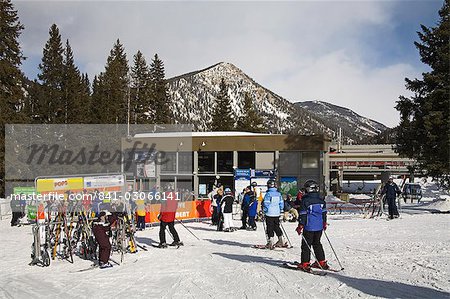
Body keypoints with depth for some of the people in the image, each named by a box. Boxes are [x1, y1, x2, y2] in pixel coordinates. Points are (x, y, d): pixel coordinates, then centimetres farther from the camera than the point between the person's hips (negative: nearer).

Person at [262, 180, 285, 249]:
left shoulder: (268, 194, -13)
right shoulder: (278, 193, 5)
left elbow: (266, 204, -13)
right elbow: (281, 203, 10)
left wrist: (264, 211, 0)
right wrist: (280, 211, 20)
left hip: (269, 214, -5)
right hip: (277, 214, 5)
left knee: (270, 228, 1)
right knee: (277, 227, 16)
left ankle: (270, 242, 1)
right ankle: (280, 240, 18)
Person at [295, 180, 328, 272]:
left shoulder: (305, 200, -13)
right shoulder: (321, 200, 5)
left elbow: (303, 214, -12)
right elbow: (324, 212, 15)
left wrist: (300, 226, -5)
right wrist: (324, 223, 28)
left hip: (309, 227, -6)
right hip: (319, 226, 6)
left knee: (306, 245, 3)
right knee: (317, 243, 19)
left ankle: (305, 264, 2)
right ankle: (322, 262, 22)